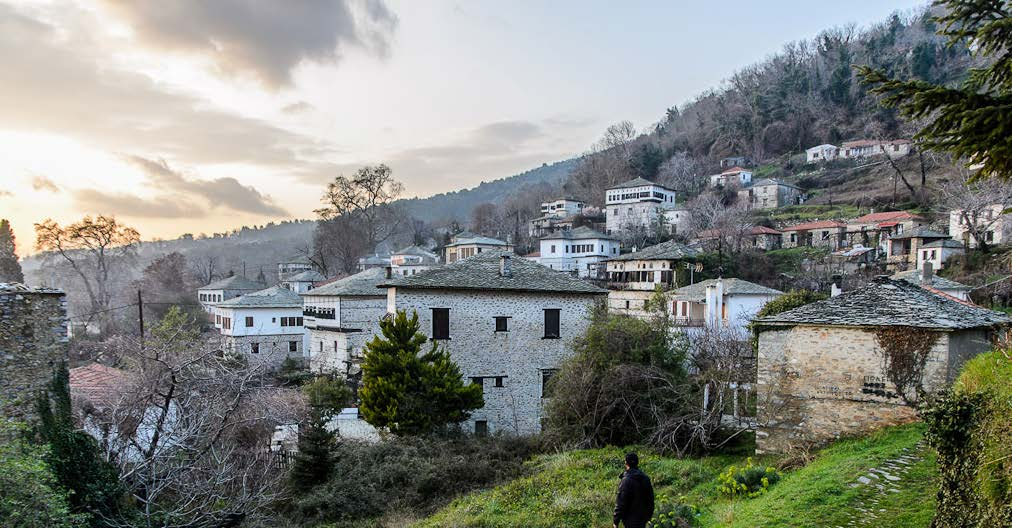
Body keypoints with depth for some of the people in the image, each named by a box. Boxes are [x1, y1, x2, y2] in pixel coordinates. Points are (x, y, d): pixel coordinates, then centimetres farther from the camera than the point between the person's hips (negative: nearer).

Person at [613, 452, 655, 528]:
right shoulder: (646, 478, 2)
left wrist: (616, 521, -10)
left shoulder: (626, 481, -19)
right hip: (643, 518, 6)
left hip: (631, 520, -6)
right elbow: (651, 499, 10)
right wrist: (649, 515, 22)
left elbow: (620, 503, -18)